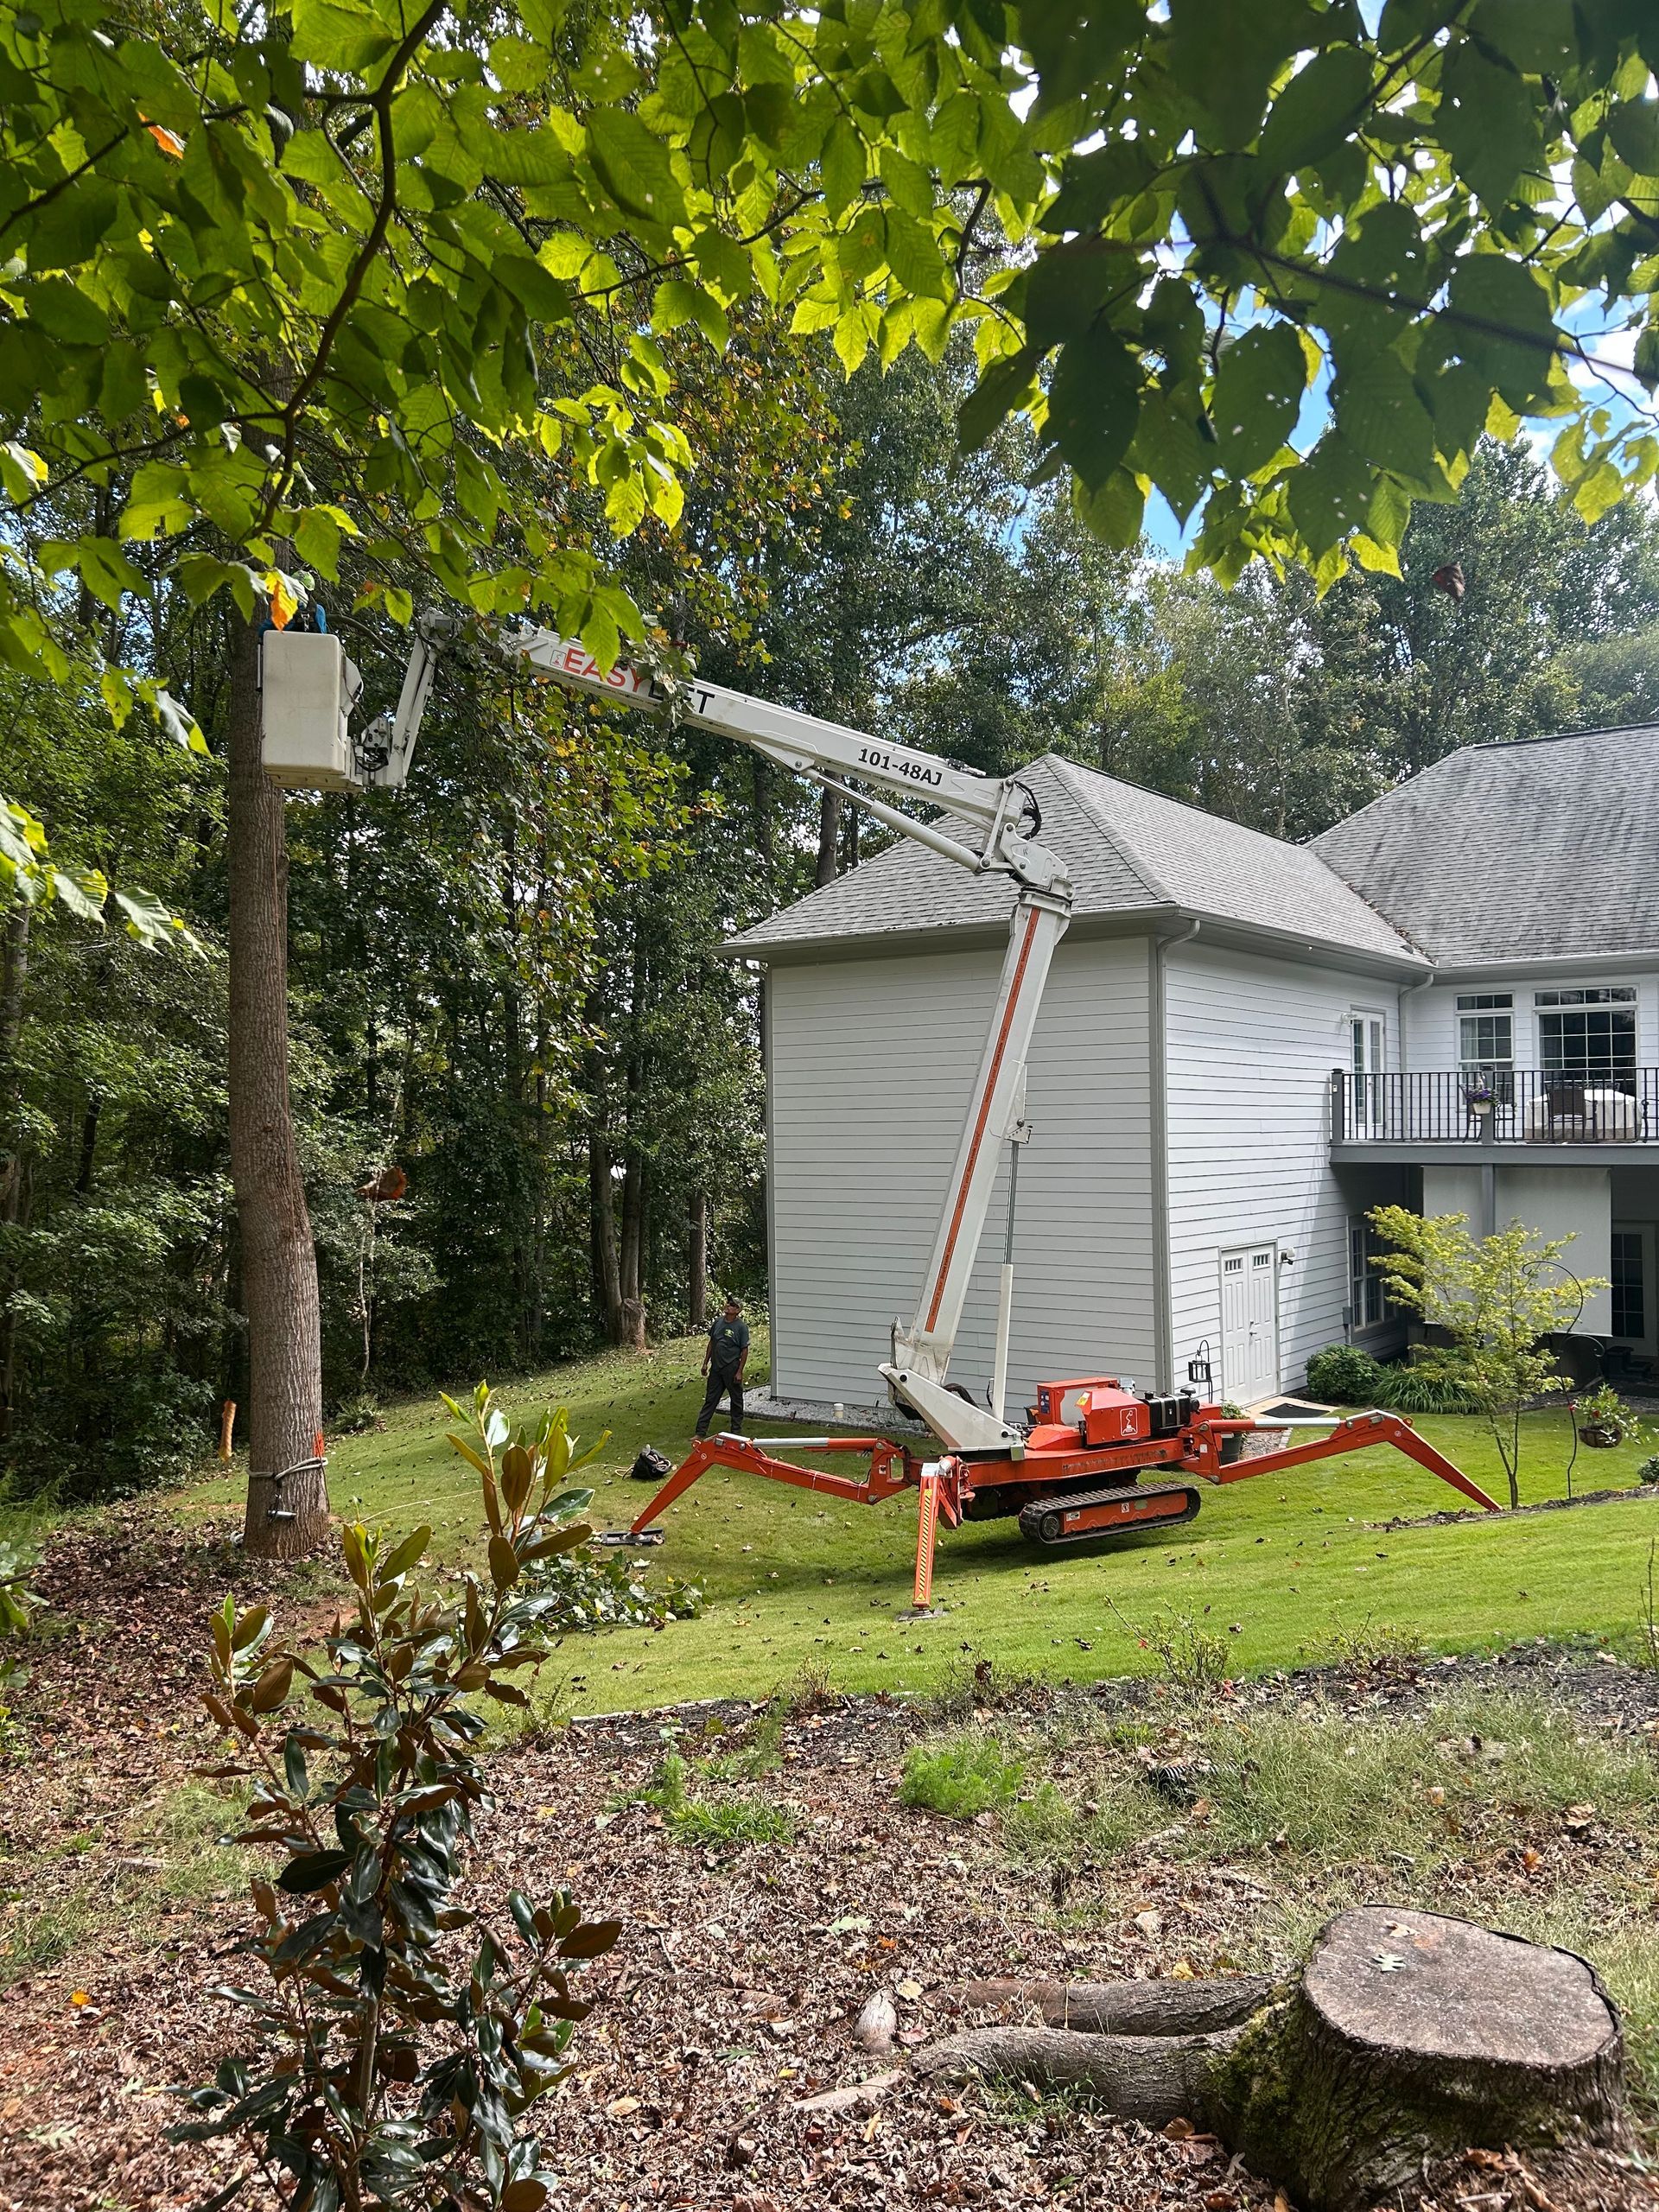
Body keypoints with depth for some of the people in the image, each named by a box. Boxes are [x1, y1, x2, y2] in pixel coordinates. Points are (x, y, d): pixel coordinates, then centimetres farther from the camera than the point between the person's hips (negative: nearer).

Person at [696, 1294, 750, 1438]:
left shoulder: (741, 1327, -11)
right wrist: (706, 1363, 14)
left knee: (736, 1400, 8)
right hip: (716, 1367, 5)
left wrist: (740, 1372, -13)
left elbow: (745, 1351, -10)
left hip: (732, 1369, -5)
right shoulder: (718, 1321, 5)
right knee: (710, 1400, 8)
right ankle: (701, 1431, 11)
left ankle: (737, 1430, 21)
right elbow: (711, 1343, 15)